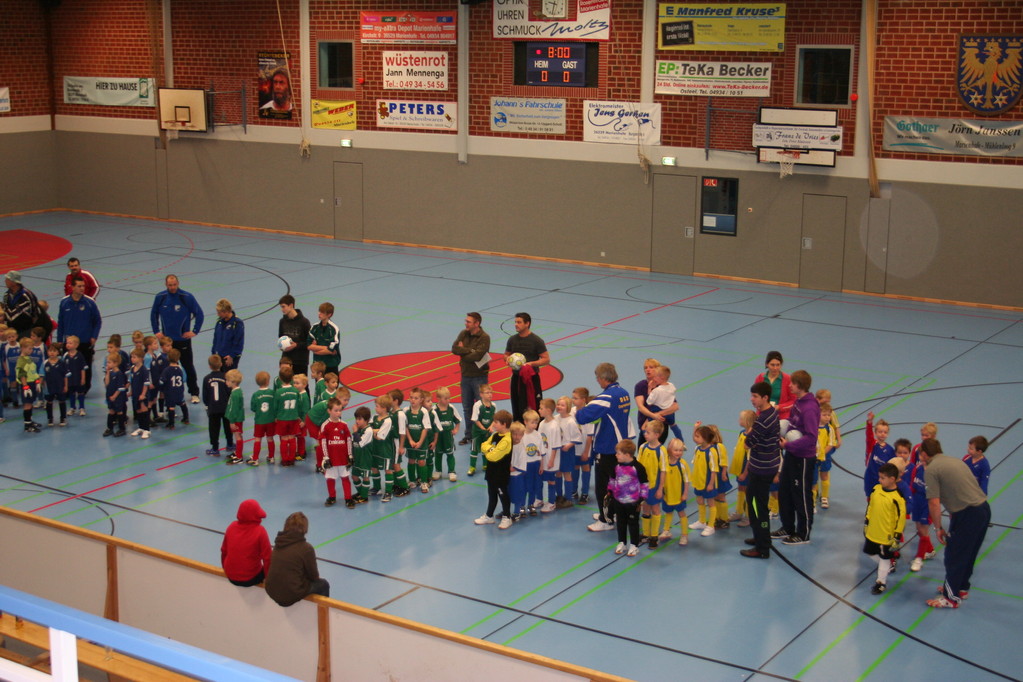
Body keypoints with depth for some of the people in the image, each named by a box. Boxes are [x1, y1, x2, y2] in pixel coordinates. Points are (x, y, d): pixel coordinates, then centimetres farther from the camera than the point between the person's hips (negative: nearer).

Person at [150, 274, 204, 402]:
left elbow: (199, 314, -1)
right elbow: (154, 314, 14)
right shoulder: (160, 297, -2)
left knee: (188, 366, 2)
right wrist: (156, 331, 8)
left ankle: (194, 393, 10)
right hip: (167, 339, 2)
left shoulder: (187, 297, -9)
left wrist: (195, 331, -5)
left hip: (183, 339, -2)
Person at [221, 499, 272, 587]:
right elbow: (267, 557, -15)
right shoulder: (260, 531, -17)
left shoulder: (232, 526, -4)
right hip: (251, 578, -5)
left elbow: (224, 551, 6)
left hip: (230, 577, 5)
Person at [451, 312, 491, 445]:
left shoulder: (484, 338, -13)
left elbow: (477, 355, -24)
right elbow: (454, 348, -7)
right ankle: (469, 435, 23)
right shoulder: (463, 334, 5)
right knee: (467, 408, 13)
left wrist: (462, 351, -12)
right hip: (465, 375, 6)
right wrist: (470, 350, -17)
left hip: (479, 376, -6)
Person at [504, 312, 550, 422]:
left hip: (531, 377, -5)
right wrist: (508, 359, -3)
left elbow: (546, 359, -6)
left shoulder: (536, 341, -6)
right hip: (516, 377, 5)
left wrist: (531, 364, -20)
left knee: (534, 408, -8)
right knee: (517, 409, 10)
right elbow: (506, 355, 22)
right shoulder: (512, 340, 9)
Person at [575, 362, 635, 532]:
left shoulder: (607, 397, -23)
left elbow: (583, 416, -32)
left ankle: (605, 521, 10)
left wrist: (578, 411, -9)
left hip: (606, 449, -9)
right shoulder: (624, 393, 4)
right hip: (621, 446, 9)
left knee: (603, 485, 3)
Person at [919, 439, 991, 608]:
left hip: (967, 514, -8)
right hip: (984, 507, 8)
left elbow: (934, 502, -13)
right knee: (968, 554, 24)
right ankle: (961, 587, 40)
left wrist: (938, 528, -3)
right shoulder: (955, 461, 17)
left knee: (953, 556, 7)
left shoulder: (931, 469, -8)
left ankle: (951, 597, 18)